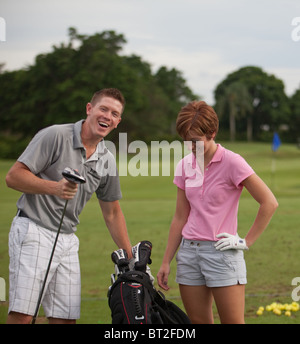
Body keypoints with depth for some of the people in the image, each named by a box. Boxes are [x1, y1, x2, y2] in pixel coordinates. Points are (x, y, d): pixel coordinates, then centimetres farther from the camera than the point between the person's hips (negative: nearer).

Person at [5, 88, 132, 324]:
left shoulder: (107, 161, 12)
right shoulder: (55, 136, -8)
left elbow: (112, 213, 21)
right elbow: (13, 176, -11)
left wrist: (131, 259, 20)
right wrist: (55, 187, -24)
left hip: (68, 241, 6)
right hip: (33, 231, -6)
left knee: (66, 318, 2)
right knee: (21, 315, -14)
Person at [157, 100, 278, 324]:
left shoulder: (231, 162, -9)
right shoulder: (185, 166, 8)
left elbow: (269, 203, -11)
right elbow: (180, 218, 13)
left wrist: (246, 242, -11)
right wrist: (166, 262, 11)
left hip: (222, 251, -5)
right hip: (189, 251, 5)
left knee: (233, 322, -4)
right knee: (199, 322, 7)